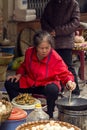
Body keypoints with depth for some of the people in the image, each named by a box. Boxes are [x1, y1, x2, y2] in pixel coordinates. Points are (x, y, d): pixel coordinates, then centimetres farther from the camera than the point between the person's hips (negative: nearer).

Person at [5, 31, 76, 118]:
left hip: (47, 84, -4)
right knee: (9, 84, -9)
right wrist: (19, 74, -5)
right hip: (29, 82, 5)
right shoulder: (29, 52, -8)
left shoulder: (56, 59, -23)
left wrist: (69, 81, -46)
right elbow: (24, 66, 12)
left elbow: (65, 73, -25)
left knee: (53, 90, -40)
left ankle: (50, 115, -12)